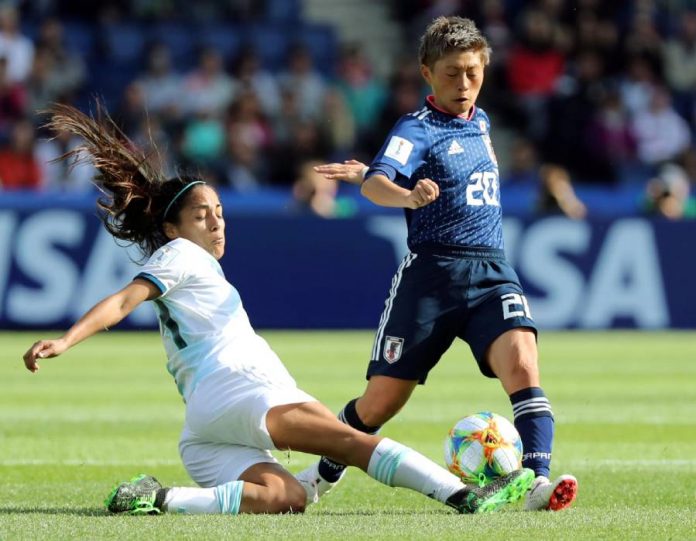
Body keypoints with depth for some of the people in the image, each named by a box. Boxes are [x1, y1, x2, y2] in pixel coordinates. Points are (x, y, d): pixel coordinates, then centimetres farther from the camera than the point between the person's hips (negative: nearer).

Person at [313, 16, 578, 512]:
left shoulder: (481, 123, 14)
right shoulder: (417, 129, -7)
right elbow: (377, 183, -25)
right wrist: (407, 195, -48)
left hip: (491, 272, 4)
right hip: (431, 274, -4)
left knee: (522, 365, -22)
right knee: (382, 401, 1)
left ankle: (538, 480, -30)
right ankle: (324, 473, 27)